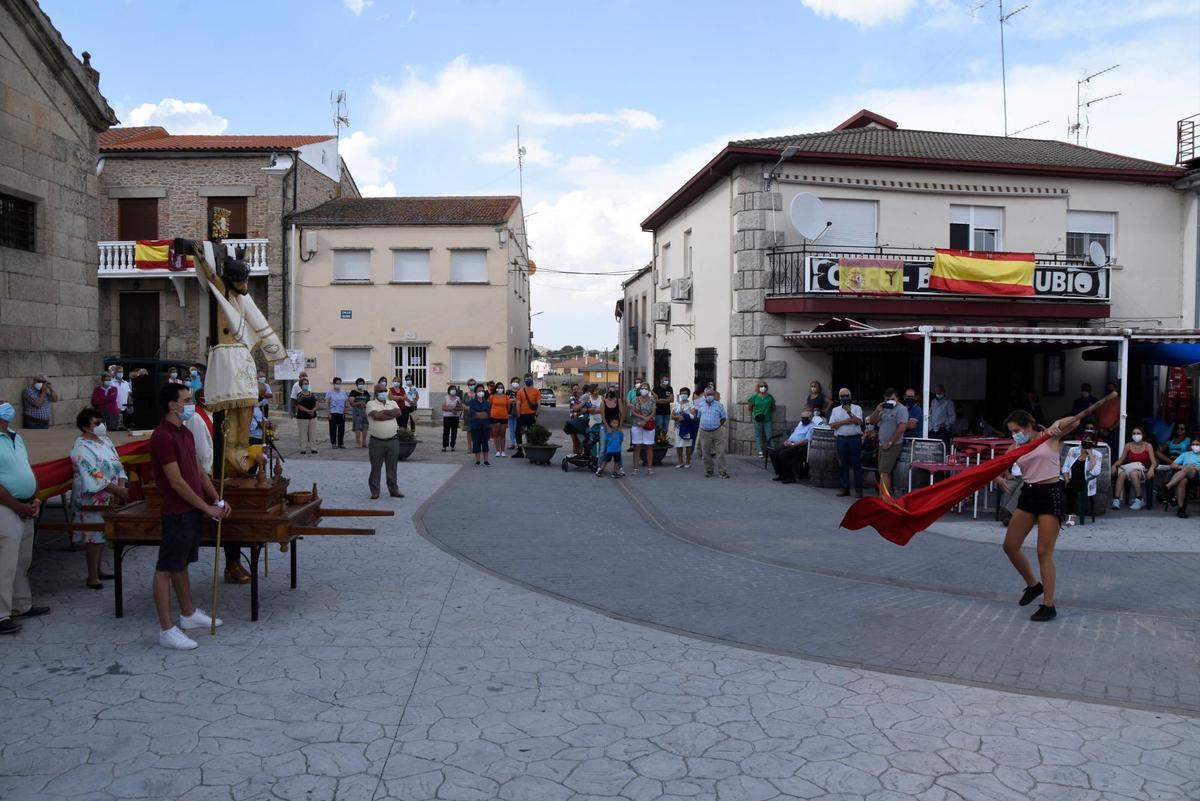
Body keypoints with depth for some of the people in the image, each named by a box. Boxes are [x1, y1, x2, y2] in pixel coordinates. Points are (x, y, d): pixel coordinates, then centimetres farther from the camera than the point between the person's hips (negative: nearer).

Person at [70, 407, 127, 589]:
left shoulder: (105, 440, 9)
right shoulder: (82, 448, -16)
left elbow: (117, 465, 10)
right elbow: (94, 477, -22)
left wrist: (121, 486, -5)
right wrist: (119, 491, -22)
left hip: (108, 498, 8)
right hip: (91, 499, -8)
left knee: (103, 533, 15)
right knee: (94, 535, -3)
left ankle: (97, 570, 27)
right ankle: (92, 577, 5)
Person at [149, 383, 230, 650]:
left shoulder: (186, 433, 11)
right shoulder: (162, 437, -19)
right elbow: (177, 482, -20)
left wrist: (217, 500, 8)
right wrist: (207, 508, -15)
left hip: (193, 511, 9)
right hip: (178, 513, -9)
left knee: (182, 564, 20)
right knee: (166, 568, -1)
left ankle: (188, 614, 31)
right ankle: (166, 630, 4)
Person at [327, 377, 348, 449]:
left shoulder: (343, 392, 11)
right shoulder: (330, 392, -1)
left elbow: (346, 402, 13)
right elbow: (327, 403, -5)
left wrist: (345, 412, 4)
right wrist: (329, 413, -12)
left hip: (341, 413, 4)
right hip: (333, 413, -4)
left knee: (341, 428, 4)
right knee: (333, 428, 2)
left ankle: (341, 443, 11)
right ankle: (333, 443, 9)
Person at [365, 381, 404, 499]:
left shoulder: (392, 403, 11)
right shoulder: (371, 403, -3)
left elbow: (398, 412, -8)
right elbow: (376, 415, -21)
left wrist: (383, 412, -12)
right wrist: (391, 415, -9)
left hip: (393, 441, 3)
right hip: (376, 442, -3)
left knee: (392, 467, 10)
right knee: (375, 467, 4)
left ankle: (394, 489, 18)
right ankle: (375, 491, 12)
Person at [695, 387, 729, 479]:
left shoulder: (719, 405, 0)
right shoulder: (700, 405, 6)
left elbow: (723, 418, 6)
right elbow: (697, 417, 15)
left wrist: (719, 425, -1)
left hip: (717, 432, -2)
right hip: (704, 432, 2)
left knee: (720, 452, -4)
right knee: (706, 453, 8)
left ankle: (723, 471, -1)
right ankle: (708, 471, 20)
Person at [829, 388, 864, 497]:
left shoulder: (857, 408, 5)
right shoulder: (835, 410, 13)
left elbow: (859, 422, -9)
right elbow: (832, 425, 3)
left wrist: (850, 413, -20)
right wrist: (845, 422, -6)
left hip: (855, 438, -3)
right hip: (841, 439, 3)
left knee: (856, 464, -2)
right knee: (842, 464, 5)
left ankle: (858, 489, 1)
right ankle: (844, 488, 11)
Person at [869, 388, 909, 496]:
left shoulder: (901, 409, -8)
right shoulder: (884, 408, 17)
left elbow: (902, 427, -17)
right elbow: (872, 421, 14)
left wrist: (890, 442, -16)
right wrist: (877, 411, -5)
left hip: (892, 446, -8)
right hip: (882, 445, 8)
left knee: (884, 472, -14)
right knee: (885, 472, 10)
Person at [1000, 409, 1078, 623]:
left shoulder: (1049, 437, -3)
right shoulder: (1017, 447, 9)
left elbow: (1074, 421, -12)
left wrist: (1057, 425, -30)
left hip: (1050, 494, -6)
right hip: (1028, 494, 6)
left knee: (1044, 553, -6)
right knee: (1010, 546, 7)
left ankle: (1048, 606, 4)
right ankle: (1033, 585, 31)